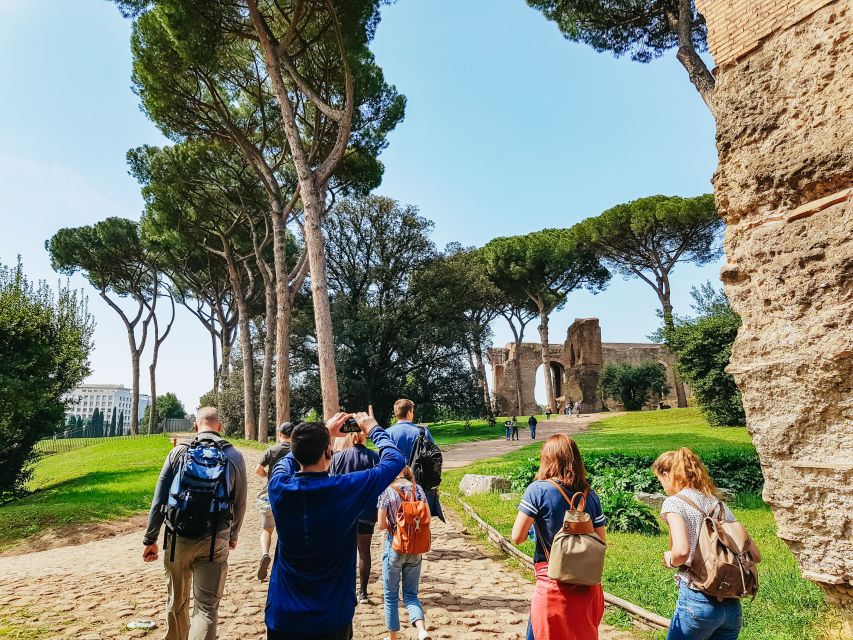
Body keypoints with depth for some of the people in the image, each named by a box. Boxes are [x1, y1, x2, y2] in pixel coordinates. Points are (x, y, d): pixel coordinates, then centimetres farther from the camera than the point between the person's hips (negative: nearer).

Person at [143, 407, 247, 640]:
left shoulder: (178, 451, 1)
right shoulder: (233, 455, 0)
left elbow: (159, 500, -1)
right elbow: (239, 503, 5)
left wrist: (150, 539, 8)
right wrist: (233, 534, 21)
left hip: (177, 537, 2)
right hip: (214, 541, -2)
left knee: (176, 602, 22)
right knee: (206, 608, 2)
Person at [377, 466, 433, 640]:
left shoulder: (387, 491, -10)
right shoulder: (418, 489, -1)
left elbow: (381, 525, -10)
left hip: (395, 546, -3)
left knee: (391, 596, 14)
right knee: (411, 594, 12)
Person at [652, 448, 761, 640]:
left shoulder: (675, 502, -8)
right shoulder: (718, 503, 12)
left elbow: (682, 551, -24)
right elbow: (755, 555, 12)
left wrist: (670, 560, -3)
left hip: (698, 601, -6)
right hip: (732, 604, 6)